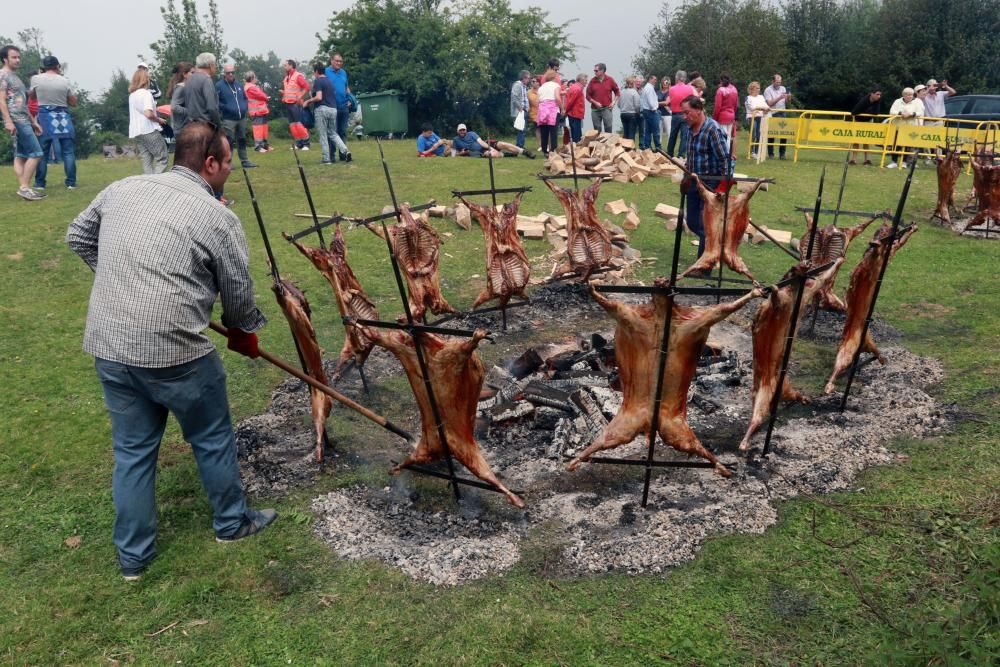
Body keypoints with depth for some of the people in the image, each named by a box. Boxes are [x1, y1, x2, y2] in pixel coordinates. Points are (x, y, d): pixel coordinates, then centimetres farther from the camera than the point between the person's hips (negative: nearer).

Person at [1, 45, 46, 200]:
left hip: (23, 120, 10)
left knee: (21, 155, 5)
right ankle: (24, 187, -12)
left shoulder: (14, 77, 22)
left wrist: (33, 121, 24)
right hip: (16, 121, -10)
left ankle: (23, 188, 4)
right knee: (35, 153, -13)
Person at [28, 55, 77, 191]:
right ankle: (71, 183, 0)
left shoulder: (36, 79, -1)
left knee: (42, 152, 6)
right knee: (68, 151, 3)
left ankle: (39, 183, 7)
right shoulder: (64, 81, -2)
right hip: (62, 117, -1)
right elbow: (74, 102, 4)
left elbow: (31, 95, 17)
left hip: (44, 117, 1)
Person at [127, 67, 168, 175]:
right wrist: (159, 119, -5)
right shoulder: (146, 93, -11)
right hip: (149, 130, -8)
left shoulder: (132, 94, 16)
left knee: (147, 161, 6)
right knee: (162, 158, -5)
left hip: (136, 131, 8)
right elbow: (148, 113, -21)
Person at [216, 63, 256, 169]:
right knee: (229, 142, -5)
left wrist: (245, 108, 8)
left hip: (242, 118, 6)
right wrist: (225, 108, -18)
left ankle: (244, 161, 21)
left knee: (242, 140, 13)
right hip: (228, 119, -6)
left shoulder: (239, 84, 13)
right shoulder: (219, 85, -7)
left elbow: (245, 98, 25)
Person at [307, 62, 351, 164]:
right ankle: (345, 151, -5)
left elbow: (319, 97, -18)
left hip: (322, 109, -7)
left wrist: (308, 101, -3)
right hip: (333, 109, 7)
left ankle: (326, 158, 1)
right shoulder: (329, 80, 16)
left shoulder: (318, 81, -8)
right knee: (333, 133, 15)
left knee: (323, 135, 0)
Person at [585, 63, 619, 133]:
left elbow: (617, 91, 13)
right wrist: (595, 103, -9)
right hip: (595, 110, 1)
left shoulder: (610, 80, 3)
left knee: (608, 130, -2)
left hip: (607, 109, -1)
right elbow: (588, 95, 5)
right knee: (597, 131, 4)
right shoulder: (592, 81, 3)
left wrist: (613, 102, 1)